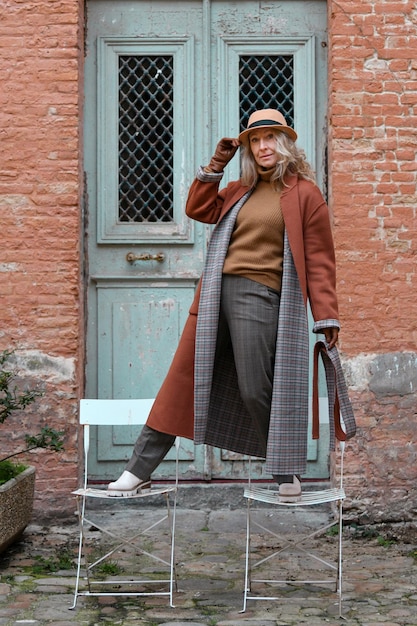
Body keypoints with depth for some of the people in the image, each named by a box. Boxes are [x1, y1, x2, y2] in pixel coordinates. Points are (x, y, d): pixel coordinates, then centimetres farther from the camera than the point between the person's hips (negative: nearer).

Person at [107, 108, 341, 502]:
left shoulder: (304, 193, 2)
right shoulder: (240, 190, 20)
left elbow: (319, 260, -2)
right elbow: (198, 209, 16)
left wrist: (326, 317, -6)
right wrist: (216, 165, 9)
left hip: (258, 296, -5)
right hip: (216, 293, 5)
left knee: (255, 391, -5)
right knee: (185, 379, 6)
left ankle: (286, 471, 16)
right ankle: (140, 469, 11)